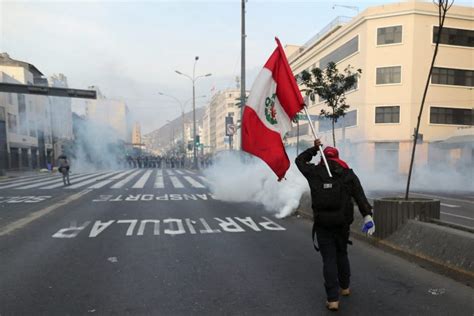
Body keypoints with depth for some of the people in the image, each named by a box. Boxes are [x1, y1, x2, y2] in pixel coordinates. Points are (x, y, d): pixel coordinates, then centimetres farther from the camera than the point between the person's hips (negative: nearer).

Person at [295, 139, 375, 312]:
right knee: (342, 254, 23)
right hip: (342, 223, 2)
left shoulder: (314, 172, 1)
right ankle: (345, 287, 40)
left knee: (329, 259, 3)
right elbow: (359, 195, -7)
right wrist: (367, 215, -11)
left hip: (322, 224, -2)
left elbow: (300, 160, 18)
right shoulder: (347, 173, 4)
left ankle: (333, 299, 2)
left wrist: (314, 148, 21)